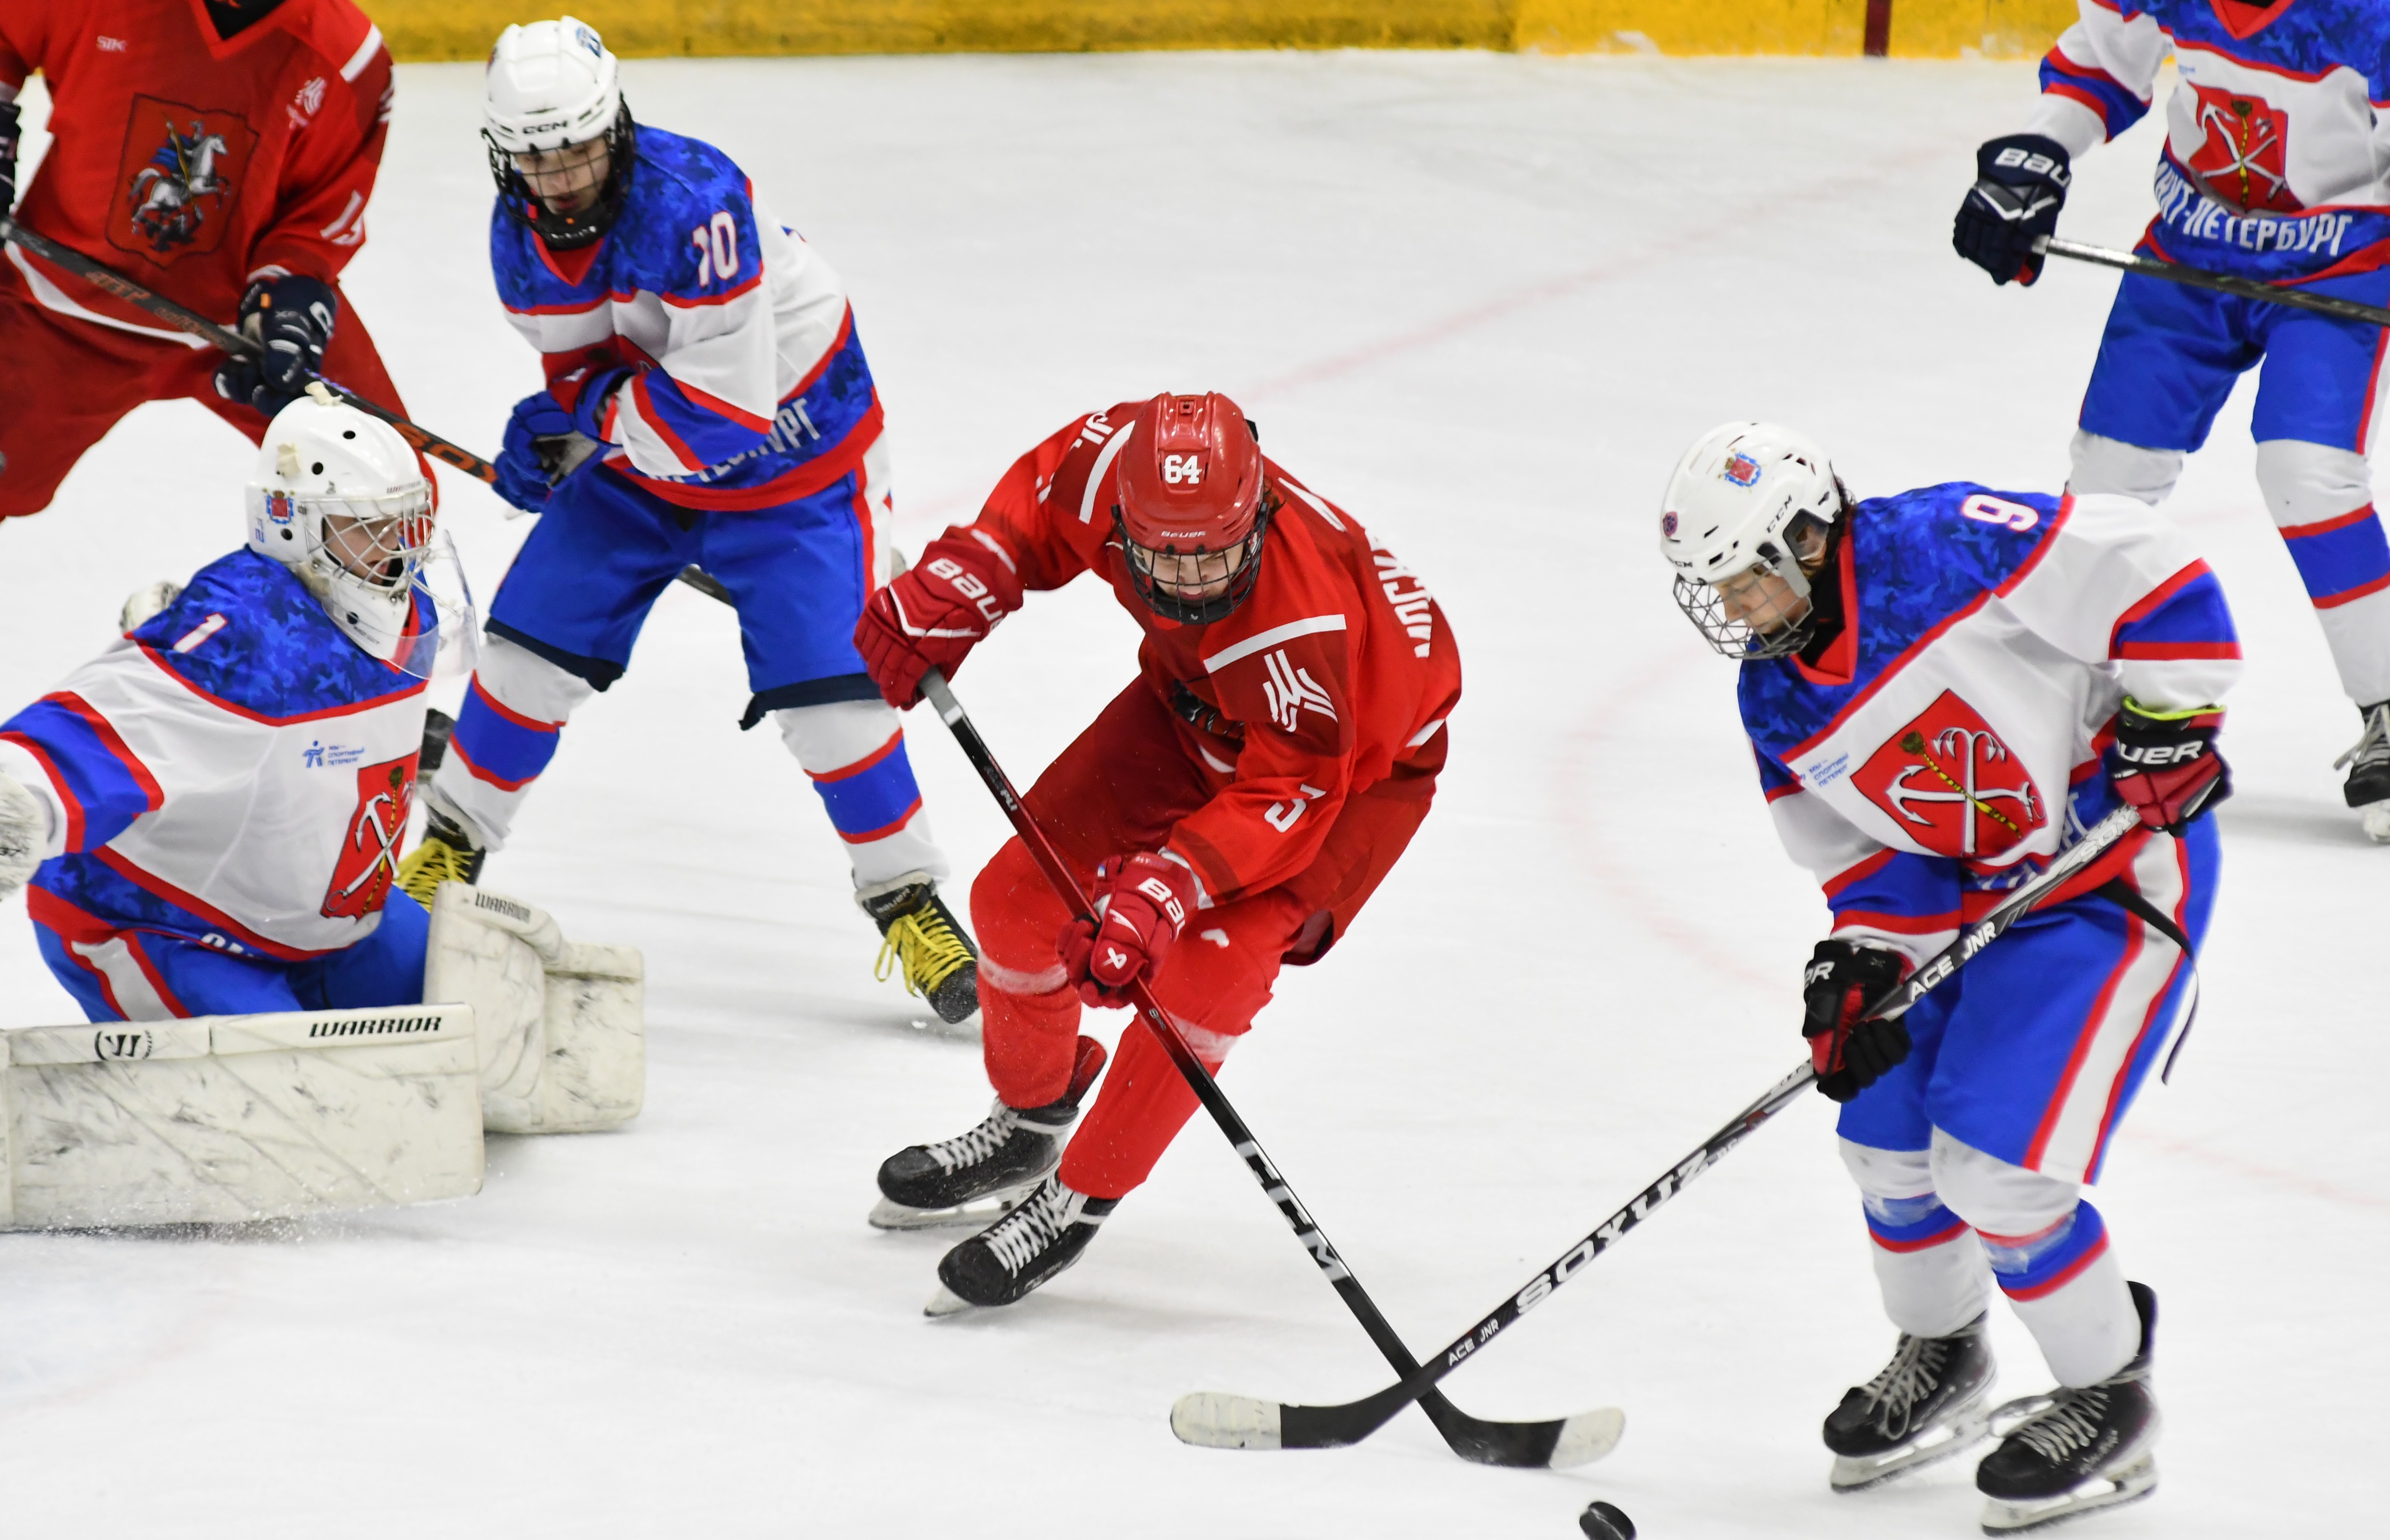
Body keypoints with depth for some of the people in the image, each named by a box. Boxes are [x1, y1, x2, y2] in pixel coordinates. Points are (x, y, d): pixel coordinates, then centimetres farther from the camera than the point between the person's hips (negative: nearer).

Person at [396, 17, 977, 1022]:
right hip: (641, 452, 6)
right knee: (537, 638, 1)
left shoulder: (691, 203, -35)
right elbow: (581, 365, 3)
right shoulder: (520, 236, -11)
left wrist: (585, 417, -25)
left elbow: (727, 413, -35)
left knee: (824, 686, -13)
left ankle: (908, 903, 3)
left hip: (791, 449, -6)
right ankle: (451, 844, 21)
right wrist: (557, 435, -18)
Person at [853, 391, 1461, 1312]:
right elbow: (1035, 507, -4)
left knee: (1210, 969, -23)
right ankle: (1029, 1125, 30)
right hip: (1195, 709, 6)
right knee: (1023, 893, 2)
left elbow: (1283, 797, -36)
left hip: (1361, 760, -6)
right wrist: (944, 598, -15)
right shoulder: (1115, 463, -28)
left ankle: (1080, 1200, -5)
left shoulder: (1301, 629, -43)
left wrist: (1160, 896, -46)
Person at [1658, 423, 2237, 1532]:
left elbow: (2150, 575, -22)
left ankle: (2110, 1401, 7)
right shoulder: (1775, 698, 0)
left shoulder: (1945, 549, -25)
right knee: (1887, 1138, 9)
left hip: (2119, 871, -8)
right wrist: (1861, 959, -9)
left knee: (1995, 1167, -14)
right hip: (1964, 891, 8)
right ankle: (1940, 1357, 37)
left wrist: (2162, 729, -22)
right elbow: (1857, 848, 6)